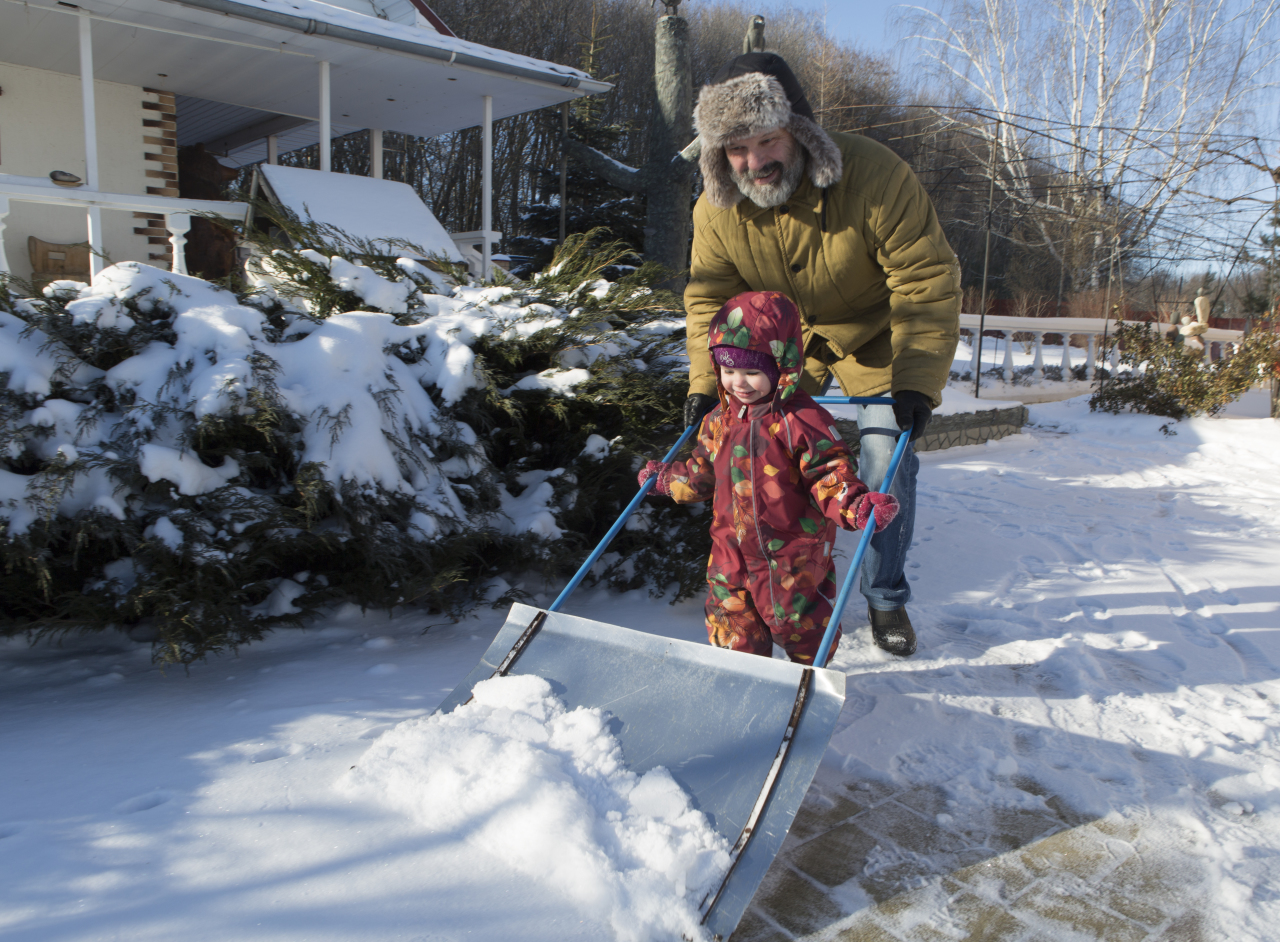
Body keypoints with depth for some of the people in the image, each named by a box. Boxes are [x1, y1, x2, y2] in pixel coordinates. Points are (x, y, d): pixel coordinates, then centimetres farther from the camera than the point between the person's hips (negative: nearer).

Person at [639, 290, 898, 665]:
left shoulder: (802, 420, -17)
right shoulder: (719, 421, 4)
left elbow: (829, 474, -16)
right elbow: (701, 475, 18)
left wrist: (856, 505, -33)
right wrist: (664, 478, 26)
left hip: (791, 552, -5)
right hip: (731, 548, 6)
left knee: (793, 617, 8)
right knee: (731, 620, 13)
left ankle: (813, 667, 36)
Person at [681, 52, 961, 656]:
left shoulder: (873, 176, -31)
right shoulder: (716, 209, -19)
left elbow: (927, 281, -27)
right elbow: (710, 299, -7)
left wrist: (918, 381, -33)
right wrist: (705, 383, -18)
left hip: (873, 339, -3)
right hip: (785, 341, 3)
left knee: (887, 465, -6)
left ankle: (886, 598, 14)